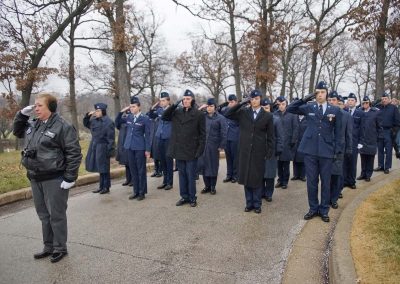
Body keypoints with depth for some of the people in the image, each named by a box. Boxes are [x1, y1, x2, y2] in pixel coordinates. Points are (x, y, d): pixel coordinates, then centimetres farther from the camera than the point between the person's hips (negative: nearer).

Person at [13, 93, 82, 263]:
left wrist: (70, 177, -18)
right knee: (44, 215, 17)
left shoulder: (62, 126, -14)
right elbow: (17, 131, 29)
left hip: (54, 179, -8)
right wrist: (22, 115, 10)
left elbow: (74, 153, -16)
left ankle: (60, 248, 19)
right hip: (35, 178, 8)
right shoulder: (33, 125, 10)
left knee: (56, 215, 3)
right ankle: (48, 247, 31)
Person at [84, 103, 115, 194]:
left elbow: (111, 138, -14)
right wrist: (88, 115, 5)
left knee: (104, 168, 2)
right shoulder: (94, 120, 7)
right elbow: (85, 124, 23)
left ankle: (106, 187, 14)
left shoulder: (108, 122, -13)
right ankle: (101, 186, 26)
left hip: (103, 147, -7)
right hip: (94, 146, 7)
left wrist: (110, 150, -16)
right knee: (99, 168, 15)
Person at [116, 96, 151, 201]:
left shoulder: (145, 118, -7)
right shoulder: (129, 117, 8)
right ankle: (136, 191, 21)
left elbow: (147, 135, -7)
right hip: (130, 147, 5)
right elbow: (117, 121, 20)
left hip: (140, 148, -5)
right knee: (133, 170, 11)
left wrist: (148, 149, -10)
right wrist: (121, 112, 5)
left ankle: (142, 192, 13)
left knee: (141, 170, 3)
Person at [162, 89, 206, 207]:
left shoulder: (199, 114, -5)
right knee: (182, 174, 13)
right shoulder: (177, 112, 7)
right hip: (179, 149, 4)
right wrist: (174, 105, -6)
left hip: (191, 150, -4)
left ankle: (192, 198, 18)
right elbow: (164, 117, 4)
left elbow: (202, 134, -5)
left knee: (190, 175, 4)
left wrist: (200, 149, -11)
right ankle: (184, 196, 24)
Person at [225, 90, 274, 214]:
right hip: (245, 150, 2)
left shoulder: (267, 116, 1)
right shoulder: (243, 113, 4)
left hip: (259, 151, -2)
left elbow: (270, 136, 2)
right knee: (246, 177, 8)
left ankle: (257, 204, 19)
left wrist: (270, 152, -3)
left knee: (257, 178, 5)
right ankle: (249, 203, 21)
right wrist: (241, 103, -8)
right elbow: (227, 114, -4)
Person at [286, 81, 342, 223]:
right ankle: (313, 208, 22)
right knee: (311, 180, 8)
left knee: (326, 181, 8)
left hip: (327, 150, 0)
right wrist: (304, 99, -9)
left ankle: (324, 210, 22)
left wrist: (337, 150, -1)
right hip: (310, 149, 1)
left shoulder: (335, 110, 3)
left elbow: (338, 132, 5)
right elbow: (289, 109, 2)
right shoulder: (308, 107, 4)